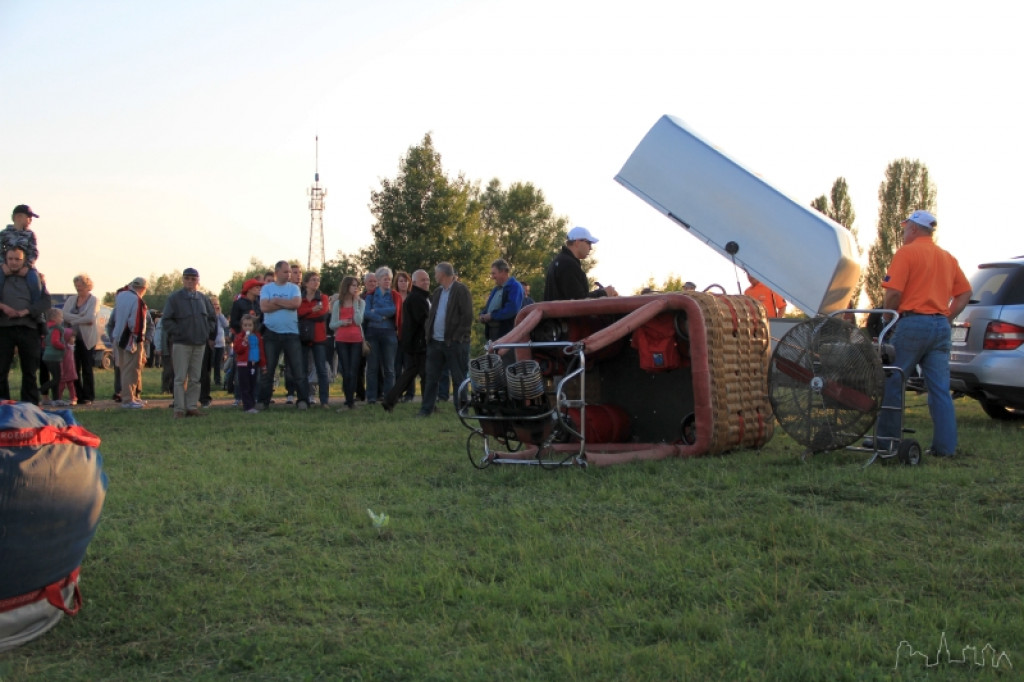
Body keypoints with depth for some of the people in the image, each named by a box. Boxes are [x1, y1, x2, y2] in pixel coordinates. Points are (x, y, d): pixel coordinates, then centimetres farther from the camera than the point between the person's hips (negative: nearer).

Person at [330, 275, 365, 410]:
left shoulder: (361, 302, 5)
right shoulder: (337, 303, 8)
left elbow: (359, 321, -9)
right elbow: (332, 325, 7)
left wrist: (356, 302, -7)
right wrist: (341, 322, -13)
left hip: (356, 340, -1)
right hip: (341, 341, 1)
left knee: (353, 372, -6)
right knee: (346, 372, -2)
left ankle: (349, 401, -1)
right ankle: (350, 401, 5)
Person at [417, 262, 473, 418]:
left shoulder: (461, 290, -6)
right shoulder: (437, 292, 17)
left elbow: (467, 316, -12)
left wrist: (457, 337, -15)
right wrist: (429, 334, 6)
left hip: (454, 342, -7)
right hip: (435, 341, 7)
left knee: (459, 378, 0)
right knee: (431, 377, 7)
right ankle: (426, 409, 13)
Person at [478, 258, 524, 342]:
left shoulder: (515, 287, -8)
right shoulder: (496, 289, 21)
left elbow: (512, 309, -21)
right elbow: (488, 307, 26)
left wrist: (492, 315, -15)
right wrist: (483, 315, 3)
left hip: (506, 332, -9)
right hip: (493, 331, 9)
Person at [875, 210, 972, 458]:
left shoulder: (906, 253, -4)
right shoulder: (948, 258, 17)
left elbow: (894, 293, -13)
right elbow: (965, 292, 18)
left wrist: (887, 321, 0)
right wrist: (947, 318, 15)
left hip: (912, 324, -6)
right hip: (941, 326, 6)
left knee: (892, 383, 3)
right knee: (940, 390, 5)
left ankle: (888, 440, 5)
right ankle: (946, 446, 3)